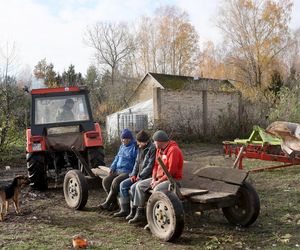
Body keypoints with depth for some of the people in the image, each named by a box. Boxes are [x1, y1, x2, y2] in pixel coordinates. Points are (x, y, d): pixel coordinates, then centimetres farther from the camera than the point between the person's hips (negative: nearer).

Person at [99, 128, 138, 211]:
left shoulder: (135, 147, -7)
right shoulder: (122, 146, 18)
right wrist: (112, 168, 7)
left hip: (128, 172, -8)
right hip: (118, 171, 8)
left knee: (116, 181, -30)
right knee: (105, 180, -14)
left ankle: (107, 203, -16)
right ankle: (114, 202, -8)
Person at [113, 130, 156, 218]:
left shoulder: (152, 149, -15)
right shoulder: (141, 148, 13)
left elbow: (150, 166, -19)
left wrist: (140, 176, -16)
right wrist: (133, 174, 5)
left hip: (147, 176, -9)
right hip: (139, 175, 9)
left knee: (133, 187, -27)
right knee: (123, 184, -1)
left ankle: (134, 211, -12)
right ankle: (124, 210, 3)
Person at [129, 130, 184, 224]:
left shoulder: (173, 150, -18)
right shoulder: (159, 150, 11)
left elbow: (171, 171, -23)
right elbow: (156, 165, 14)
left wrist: (159, 181, -19)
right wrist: (154, 178, -1)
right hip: (159, 178, 9)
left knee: (157, 190, -36)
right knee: (140, 185, 3)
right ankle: (140, 213, 6)